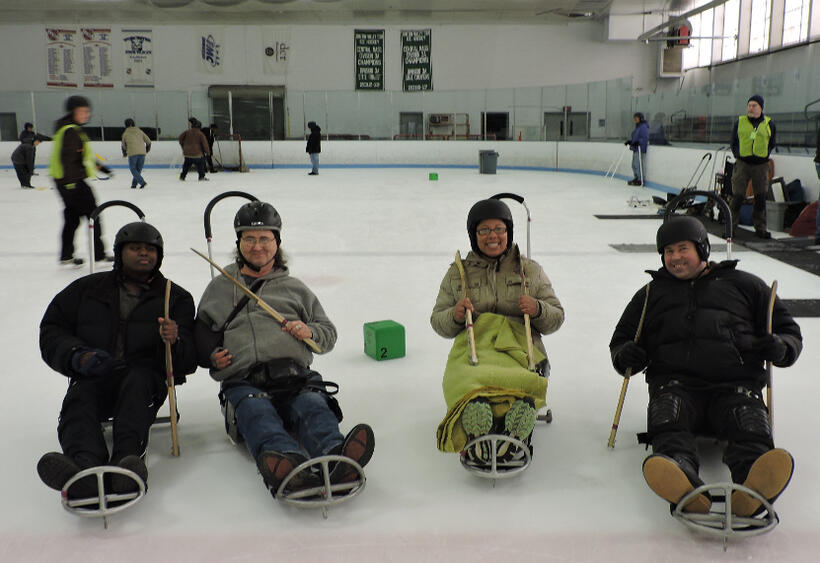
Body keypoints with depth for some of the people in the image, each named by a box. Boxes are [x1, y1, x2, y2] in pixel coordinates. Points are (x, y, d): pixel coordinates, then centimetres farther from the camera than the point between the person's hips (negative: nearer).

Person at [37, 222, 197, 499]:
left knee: (136, 381, -35)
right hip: (92, 378, 1)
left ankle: (126, 458, -58)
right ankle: (85, 466, -61)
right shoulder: (86, 289, 20)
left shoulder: (176, 298, 15)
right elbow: (51, 331, 14)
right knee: (79, 398, -31)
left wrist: (174, 342, -20)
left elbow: (188, 362, 6)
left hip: (145, 375, -1)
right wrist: (78, 356, -8)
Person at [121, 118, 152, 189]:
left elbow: (124, 145, 19)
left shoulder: (125, 133, 10)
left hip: (132, 153, -3)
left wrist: (124, 153, 38)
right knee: (138, 169, 14)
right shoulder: (139, 131, 15)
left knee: (133, 169, 5)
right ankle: (134, 184, 16)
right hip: (142, 152, 3)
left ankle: (142, 182, -10)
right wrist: (147, 149, 36)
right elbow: (148, 141, 17)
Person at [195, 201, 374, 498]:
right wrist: (211, 356, 8)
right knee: (258, 414, -37)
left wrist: (309, 332, 2)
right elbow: (201, 331, 32)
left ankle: (336, 458, -64)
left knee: (314, 407, -34)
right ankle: (288, 466, -66)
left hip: (295, 374, 1)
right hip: (243, 381, -1)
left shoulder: (294, 288, 28)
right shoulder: (219, 288, 28)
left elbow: (329, 333, 27)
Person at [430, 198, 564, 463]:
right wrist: (454, 316, -3)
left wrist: (538, 309, -4)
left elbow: (556, 319, 19)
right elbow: (438, 322, 21)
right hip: (473, 348, 0)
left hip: (521, 349, 0)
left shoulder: (531, 270, 21)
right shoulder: (457, 273, 22)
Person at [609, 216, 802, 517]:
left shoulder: (744, 285, 23)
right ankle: (682, 483, -63)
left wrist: (780, 348, -3)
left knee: (751, 430, -34)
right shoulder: (651, 293, 28)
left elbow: (789, 331, 24)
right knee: (667, 420, -35)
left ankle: (754, 487, -62)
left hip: (735, 382, 0)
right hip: (675, 381, 0)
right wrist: (625, 356, 3)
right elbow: (621, 340, 30)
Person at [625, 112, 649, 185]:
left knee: (638, 164, -11)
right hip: (635, 149, 11)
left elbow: (645, 138, -21)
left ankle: (641, 180, -7)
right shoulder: (637, 126, 18)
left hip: (640, 149, -11)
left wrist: (638, 142, -31)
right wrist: (629, 141, 13)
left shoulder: (643, 127, -14)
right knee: (634, 165, 15)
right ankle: (636, 178, 25)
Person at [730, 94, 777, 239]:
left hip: (761, 166, 1)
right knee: (737, 196, -6)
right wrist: (738, 156, 3)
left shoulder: (769, 124, 7)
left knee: (760, 198, 5)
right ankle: (731, 227, 1)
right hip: (742, 164, -1)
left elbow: (772, 144, 14)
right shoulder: (740, 122, 6)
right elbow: (733, 142, 12)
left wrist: (764, 156, 4)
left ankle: (760, 228, 14)